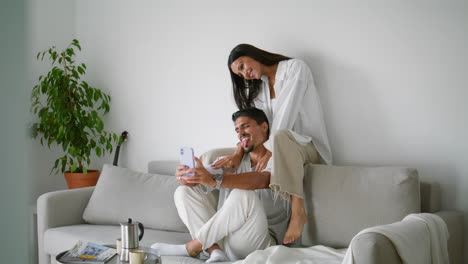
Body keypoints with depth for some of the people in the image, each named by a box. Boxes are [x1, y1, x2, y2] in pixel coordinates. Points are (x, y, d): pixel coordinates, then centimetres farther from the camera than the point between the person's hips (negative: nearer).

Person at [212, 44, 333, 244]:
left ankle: (298, 210, -39)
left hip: (309, 146, -7)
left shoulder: (294, 68, -5)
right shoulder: (258, 87, 16)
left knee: (280, 137, -42)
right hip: (283, 149, 7)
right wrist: (238, 153, -16)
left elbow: (287, 112, -18)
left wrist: (270, 150, -28)